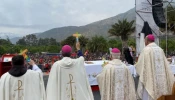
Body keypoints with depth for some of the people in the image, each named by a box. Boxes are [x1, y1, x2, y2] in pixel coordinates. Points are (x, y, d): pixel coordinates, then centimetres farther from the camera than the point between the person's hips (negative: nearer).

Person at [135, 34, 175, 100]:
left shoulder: (146, 50, -10)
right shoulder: (160, 49, 8)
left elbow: (141, 64, -7)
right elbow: (165, 64, 11)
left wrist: (135, 66, 14)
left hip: (150, 78, -6)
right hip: (161, 79, 7)